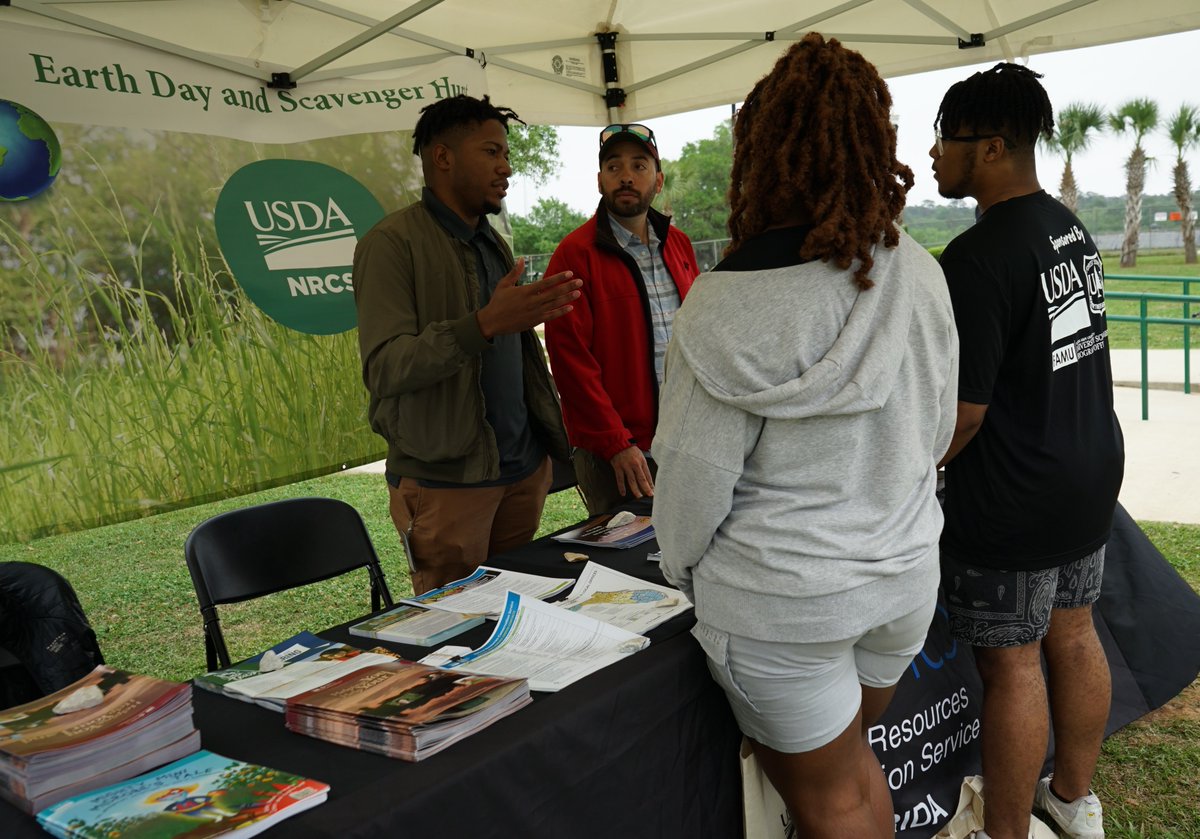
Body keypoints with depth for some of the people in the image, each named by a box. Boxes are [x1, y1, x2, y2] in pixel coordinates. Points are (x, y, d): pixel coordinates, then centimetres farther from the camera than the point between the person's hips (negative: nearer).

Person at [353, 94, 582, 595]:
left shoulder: (494, 244, 15)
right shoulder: (392, 243, -11)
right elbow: (384, 367, -21)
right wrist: (484, 323, -32)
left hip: (523, 467, 7)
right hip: (445, 480, -7)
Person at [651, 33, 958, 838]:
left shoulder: (733, 303, -22)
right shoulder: (922, 274, -4)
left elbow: (695, 470, -16)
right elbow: (938, 430, 6)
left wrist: (681, 565, 4)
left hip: (785, 601, -5)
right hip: (906, 574, 6)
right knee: (852, 760, 27)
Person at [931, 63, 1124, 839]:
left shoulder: (976, 260, -23)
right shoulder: (1072, 229, 6)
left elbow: (963, 410, -23)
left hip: (1014, 501, -9)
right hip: (1091, 475, 9)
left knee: (1012, 664, 4)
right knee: (1072, 635, 20)